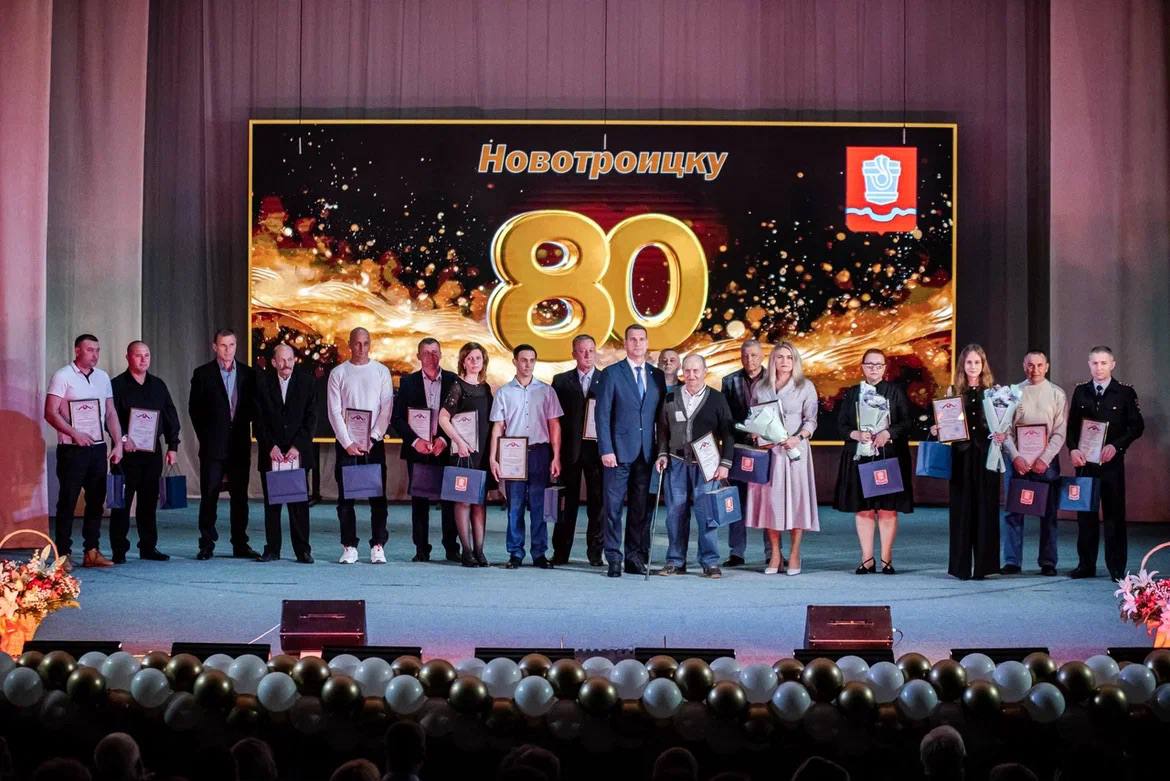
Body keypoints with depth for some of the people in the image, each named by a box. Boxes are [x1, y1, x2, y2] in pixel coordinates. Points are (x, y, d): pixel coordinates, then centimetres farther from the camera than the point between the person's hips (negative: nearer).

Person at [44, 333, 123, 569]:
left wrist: (118, 444, 6)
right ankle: (63, 554, 0)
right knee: (67, 501, -3)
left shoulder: (102, 377, 12)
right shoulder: (63, 376, -5)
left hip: (98, 447, 6)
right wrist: (74, 434, -18)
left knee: (96, 500, 7)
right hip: (72, 449, -6)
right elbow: (51, 413, -10)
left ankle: (92, 551, 13)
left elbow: (111, 413, 14)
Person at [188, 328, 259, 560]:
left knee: (240, 496, 5)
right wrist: (205, 435, 3)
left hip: (240, 444, 2)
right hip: (213, 445, -2)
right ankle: (206, 545, 4)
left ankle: (240, 545, 10)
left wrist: (240, 425, 1)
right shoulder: (203, 374, 1)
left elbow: (253, 406, 12)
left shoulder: (247, 373, 8)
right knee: (209, 496, -1)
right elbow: (194, 408, 3)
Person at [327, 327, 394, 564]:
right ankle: (349, 547, 5)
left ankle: (378, 546, 1)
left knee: (378, 497, -2)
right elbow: (334, 411, 0)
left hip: (374, 443, 0)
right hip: (346, 443, 0)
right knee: (346, 497, 1)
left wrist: (372, 439, -8)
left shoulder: (381, 372, 6)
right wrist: (348, 443, -8)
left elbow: (386, 408, 1)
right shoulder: (338, 373, 4)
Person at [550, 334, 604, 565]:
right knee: (567, 503, 3)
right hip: (570, 450, 0)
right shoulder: (561, 381, 9)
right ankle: (561, 552, 8)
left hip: (597, 449, 0)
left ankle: (595, 552, 9)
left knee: (597, 503, 2)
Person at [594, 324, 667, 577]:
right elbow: (602, 414, -3)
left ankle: (636, 558, 12)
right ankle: (614, 559, 1)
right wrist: (606, 450, -11)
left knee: (641, 508, 5)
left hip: (646, 452, 4)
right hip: (619, 451, -3)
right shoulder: (611, 373, 1)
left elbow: (660, 415, 13)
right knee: (613, 507, -3)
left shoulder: (657, 376, 13)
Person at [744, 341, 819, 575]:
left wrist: (798, 438, -17)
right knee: (770, 497, 0)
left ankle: (794, 555, 1)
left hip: (794, 448, -2)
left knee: (795, 496, -4)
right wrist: (758, 438, -3)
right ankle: (775, 555, 6)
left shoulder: (805, 386, 4)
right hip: (767, 449, 2)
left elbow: (811, 419, 0)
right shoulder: (759, 387, 12)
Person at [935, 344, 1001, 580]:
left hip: (985, 453, -1)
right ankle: (961, 566, 6)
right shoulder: (954, 391, 8)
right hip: (961, 454, 1)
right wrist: (936, 430, -8)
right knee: (961, 508, 1)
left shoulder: (993, 390, 4)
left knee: (985, 507, 0)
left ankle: (982, 565, 4)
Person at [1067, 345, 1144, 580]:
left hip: (1112, 462, -3)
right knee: (1085, 514, 5)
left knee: (1114, 514, 0)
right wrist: (1073, 449, -7)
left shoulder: (1125, 393, 0)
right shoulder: (1080, 392, 10)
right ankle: (1086, 565, 11)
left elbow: (1137, 426, -1)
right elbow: (1071, 425, 10)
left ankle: (1116, 567, 5)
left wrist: (1116, 446, -14)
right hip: (1084, 461, 3)